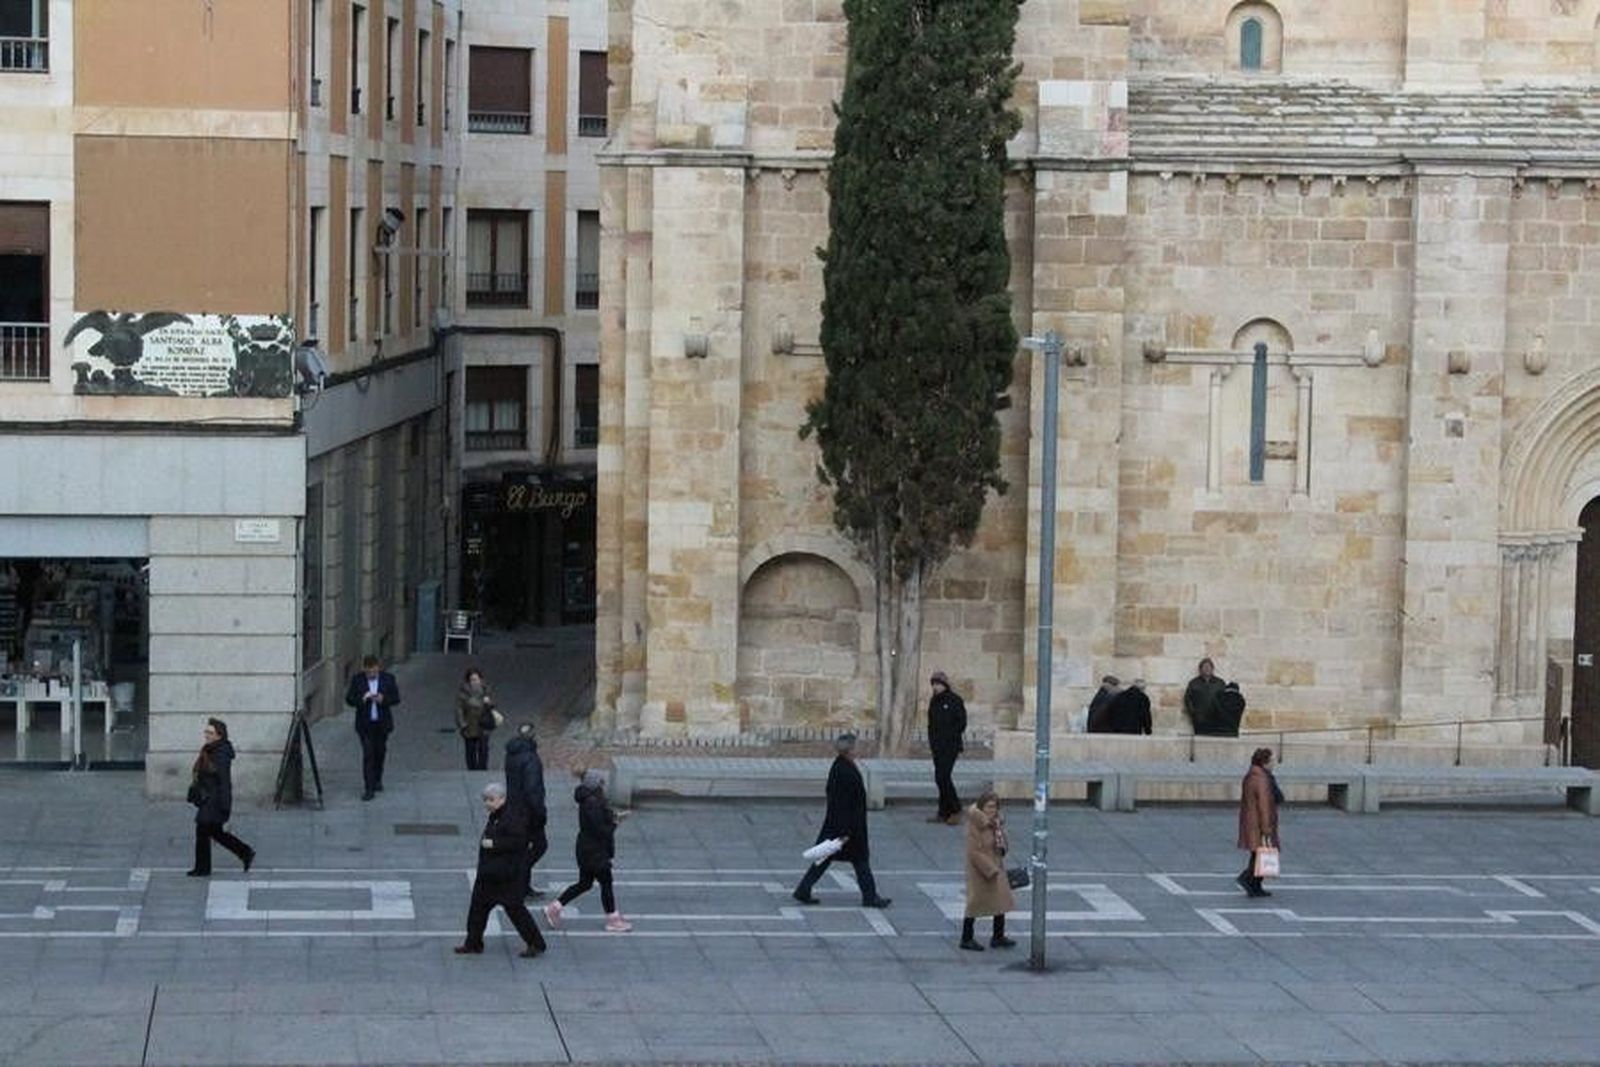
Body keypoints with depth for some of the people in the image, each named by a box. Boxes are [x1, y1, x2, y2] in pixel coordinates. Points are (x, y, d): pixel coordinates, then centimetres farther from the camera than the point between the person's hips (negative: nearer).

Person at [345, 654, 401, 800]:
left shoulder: (388, 678, -2)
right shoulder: (356, 680, -4)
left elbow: (396, 698, -1)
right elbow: (349, 699, -5)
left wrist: (383, 699, -21)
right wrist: (362, 699, -24)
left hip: (382, 723, 2)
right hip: (365, 724, -2)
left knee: (380, 752, 16)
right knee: (368, 754, -9)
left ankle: (377, 780, 39)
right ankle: (368, 789, -9)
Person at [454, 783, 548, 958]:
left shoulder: (510, 819, -19)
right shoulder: (493, 818, 10)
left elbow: (518, 841, -26)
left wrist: (494, 844, -25)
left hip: (507, 876, -9)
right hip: (488, 875, 9)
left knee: (514, 909, -3)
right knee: (477, 907, 12)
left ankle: (535, 943, 8)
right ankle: (473, 943, 23)